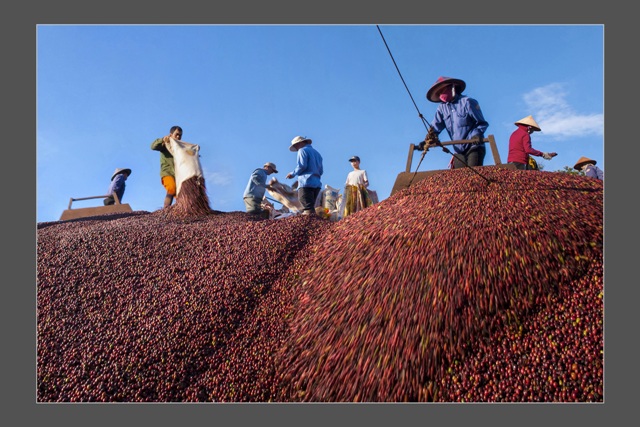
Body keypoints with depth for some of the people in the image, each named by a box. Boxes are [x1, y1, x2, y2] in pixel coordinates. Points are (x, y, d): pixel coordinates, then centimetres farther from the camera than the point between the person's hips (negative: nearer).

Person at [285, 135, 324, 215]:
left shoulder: (303, 150, 1)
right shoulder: (316, 152, 26)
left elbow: (302, 166, -13)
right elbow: (320, 171, 20)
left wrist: (293, 173, 0)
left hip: (306, 183, -8)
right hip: (317, 184, 8)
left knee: (308, 210, -14)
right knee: (311, 208, 8)